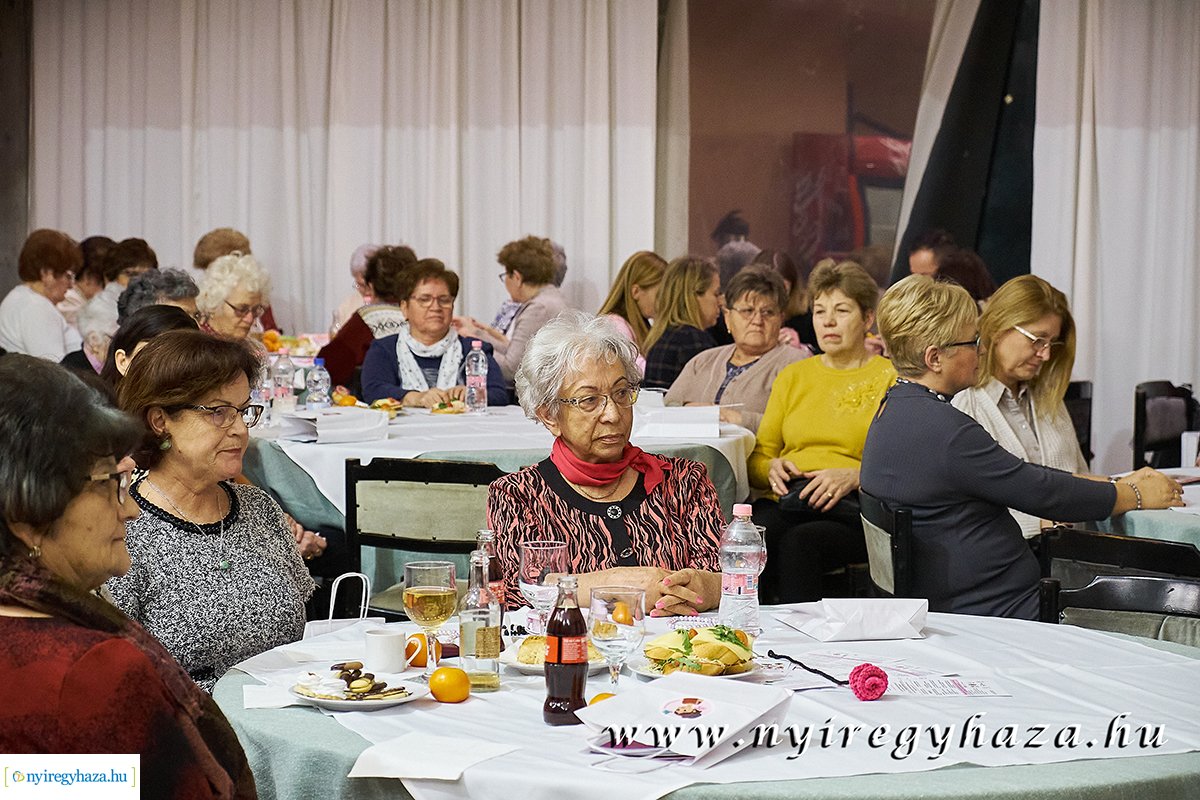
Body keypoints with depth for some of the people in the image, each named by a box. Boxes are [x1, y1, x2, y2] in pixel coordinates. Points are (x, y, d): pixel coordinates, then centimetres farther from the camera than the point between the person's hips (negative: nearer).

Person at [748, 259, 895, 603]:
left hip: (853, 511, -3)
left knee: (800, 542, -37)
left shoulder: (892, 379, 9)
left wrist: (852, 476, -16)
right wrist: (772, 468, -1)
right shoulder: (792, 376, 24)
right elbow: (757, 458, 23)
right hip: (786, 501, 3)